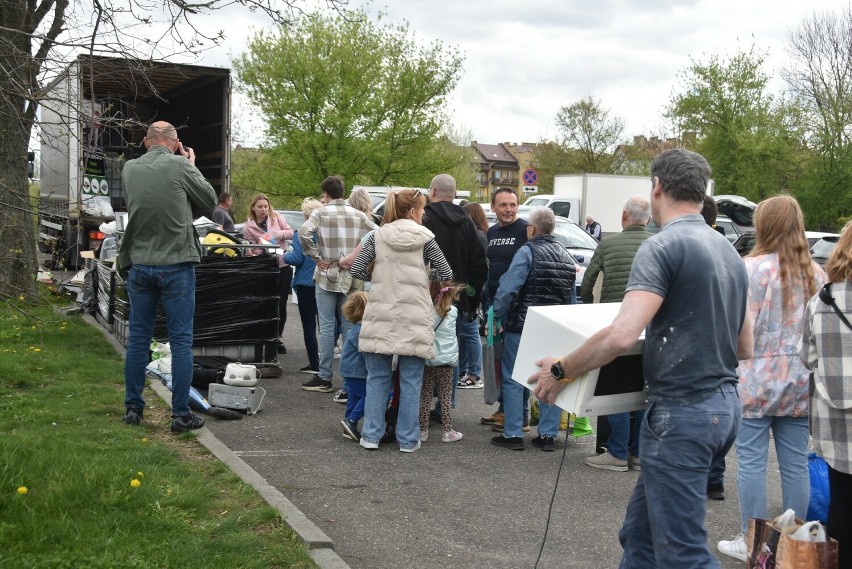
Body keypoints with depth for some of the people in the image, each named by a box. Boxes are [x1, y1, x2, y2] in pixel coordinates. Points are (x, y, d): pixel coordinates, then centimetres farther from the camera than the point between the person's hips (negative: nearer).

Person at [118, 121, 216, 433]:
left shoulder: (129, 169, 3)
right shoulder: (180, 166, -10)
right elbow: (209, 200, 1)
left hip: (139, 265, 4)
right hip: (176, 265, -4)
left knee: (138, 338, 12)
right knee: (181, 342, 1)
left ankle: (133, 408, 19)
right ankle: (181, 415, 3)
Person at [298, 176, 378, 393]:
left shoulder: (321, 212, -5)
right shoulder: (358, 215, 6)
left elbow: (304, 232, -21)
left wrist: (316, 257, -11)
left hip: (327, 275, -3)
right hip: (351, 277, 3)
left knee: (327, 326, 1)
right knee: (349, 326, 9)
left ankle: (324, 378, 4)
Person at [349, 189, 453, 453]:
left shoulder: (378, 235, 3)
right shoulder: (424, 238, -2)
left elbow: (357, 270, -1)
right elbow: (446, 274, 0)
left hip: (381, 316, 2)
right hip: (414, 319, -2)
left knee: (377, 377, 11)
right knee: (411, 381, 5)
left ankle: (371, 435, 13)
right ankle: (408, 439, 10)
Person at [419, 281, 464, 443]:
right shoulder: (453, 311, -2)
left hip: (428, 358, 1)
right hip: (446, 359, 0)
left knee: (425, 396, 8)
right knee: (446, 397, 5)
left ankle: (423, 430, 12)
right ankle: (448, 431, 8)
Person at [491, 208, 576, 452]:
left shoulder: (527, 251, -10)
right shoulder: (566, 255, 10)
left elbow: (508, 288, -18)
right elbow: (572, 294, 10)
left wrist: (496, 315, -9)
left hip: (522, 325, -6)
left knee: (513, 379, 4)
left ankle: (513, 434, 5)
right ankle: (547, 434, 14)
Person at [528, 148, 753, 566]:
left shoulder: (662, 247, -14)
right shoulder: (729, 253, 13)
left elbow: (621, 335, -25)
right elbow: (744, 348, 18)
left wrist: (561, 371, -12)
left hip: (682, 411, -9)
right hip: (725, 406, 9)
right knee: (641, 533, 17)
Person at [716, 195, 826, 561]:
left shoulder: (752, 268, -10)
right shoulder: (816, 273, 8)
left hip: (757, 379, -5)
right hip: (801, 381, 6)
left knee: (752, 461, 3)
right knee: (796, 464, 10)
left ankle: (750, 541, 10)